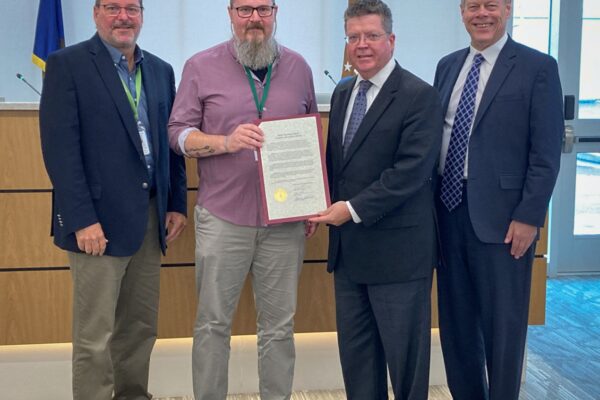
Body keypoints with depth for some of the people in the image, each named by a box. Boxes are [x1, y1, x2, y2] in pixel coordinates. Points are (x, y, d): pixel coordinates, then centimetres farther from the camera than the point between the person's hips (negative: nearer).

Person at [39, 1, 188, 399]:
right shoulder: (67, 64, -5)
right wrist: (82, 219, -17)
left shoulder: (161, 70, 13)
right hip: (100, 219, -6)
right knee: (95, 336, 0)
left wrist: (177, 203, 8)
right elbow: (59, 147, -12)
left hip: (150, 217, 6)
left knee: (141, 327, 13)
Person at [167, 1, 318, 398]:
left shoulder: (297, 67, 9)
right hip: (223, 218, -2)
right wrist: (225, 143, -19)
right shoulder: (201, 66, 1)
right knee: (213, 322, 5)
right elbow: (178, 133, -1)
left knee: (279, 324, 9)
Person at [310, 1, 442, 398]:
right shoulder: (343, 93, 13)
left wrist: (354, 209, -19)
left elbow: (411, 171, -19)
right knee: (355, 350, 15)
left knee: (404, 350, 5)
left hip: (397, 249, -7)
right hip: (348, 247, 7)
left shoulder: (419, 96, -11)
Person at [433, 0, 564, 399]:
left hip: (501, 217, -5)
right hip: (449, 211, 6)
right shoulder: (448, 66, 12)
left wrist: (529, 217, -14)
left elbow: (546, 153, -9)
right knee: (456, 320, 14)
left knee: (503, 325, 5)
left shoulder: (538, 67, -6)